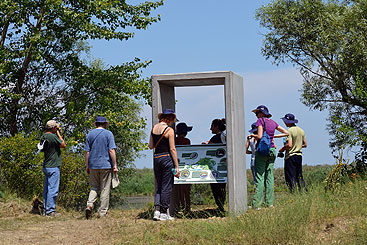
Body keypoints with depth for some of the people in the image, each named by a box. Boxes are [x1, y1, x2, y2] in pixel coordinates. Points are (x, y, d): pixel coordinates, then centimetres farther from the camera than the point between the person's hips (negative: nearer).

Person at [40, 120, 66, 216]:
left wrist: (57, 134, 13)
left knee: (47, 189, 13)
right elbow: (63, 145, -9)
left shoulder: (43, 136, 9)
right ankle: (50, 210, -5)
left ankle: (46, 209, 18)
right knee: (53, 189, -6)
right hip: (53, 167, -9)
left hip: (46, 166, 9)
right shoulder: (53, 136, -18)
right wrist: (58, 133, -2)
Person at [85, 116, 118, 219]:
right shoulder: (108, 134, -2)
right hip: (106, 165, -3)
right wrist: (115, 165, -6)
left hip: (93, 165, 3)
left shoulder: (90, 134, 8)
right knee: (105, 189, 3)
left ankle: (89, 204, -10)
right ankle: (102, 212, 3)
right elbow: (111, 151, -10)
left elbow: (87, 152, 7)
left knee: (94, 187, 14)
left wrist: (87, 166, 13)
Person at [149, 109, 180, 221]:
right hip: (167, 158, -6)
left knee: (159, 186, 14)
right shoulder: (169, 130, -10)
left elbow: (150, 146, 13)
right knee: (167, 187, 2)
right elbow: (172, 149, -12)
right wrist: (176, 167, -10)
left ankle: (157, 210, 4)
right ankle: (164, 213, 5)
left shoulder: (154, 128, 8)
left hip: (156, 158, 6)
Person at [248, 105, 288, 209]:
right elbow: (286, 133, 17)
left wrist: (252, 135, 2)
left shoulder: (260, 120, -6)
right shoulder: (273, 122, 13)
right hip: (272, 150, 6)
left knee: (259, 177, -7)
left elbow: (259, 136, -16)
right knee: (269, 176, 9)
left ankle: (257, 204, -10)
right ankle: (270, 202, 9)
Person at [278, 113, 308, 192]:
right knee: (299, 176, 15)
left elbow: (289, 145, -22)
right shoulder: (301, 130, 11)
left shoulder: (289, 131, -13)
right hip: (299, 155, 8)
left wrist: (282, 149, -6)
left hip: (290, 156, -8)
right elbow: (305, 144, 14)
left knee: (291, 177, -4)